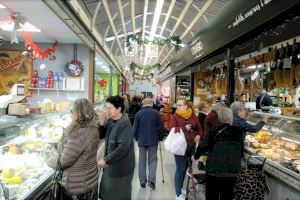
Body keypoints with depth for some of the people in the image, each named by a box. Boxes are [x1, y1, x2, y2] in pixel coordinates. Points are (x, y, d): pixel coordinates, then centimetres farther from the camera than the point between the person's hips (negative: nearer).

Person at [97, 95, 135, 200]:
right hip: (110, 165, 8)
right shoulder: (110, 120, 2)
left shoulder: (125, 124, -22)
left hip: (121, 168, -8)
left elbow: (123, 148, -28)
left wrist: (105, 160, -22)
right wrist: (101, 123, -8)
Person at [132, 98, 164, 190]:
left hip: (141, 140, 0)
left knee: (142, 160, 11)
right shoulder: (156, 113, -2)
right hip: (153, 140, 0)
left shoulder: (138, 113, -3)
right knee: (153, 159, 9)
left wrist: (136, 138, 13)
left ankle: (142, 180, 16)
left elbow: (135, 128, -1)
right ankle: (151, 180, -1)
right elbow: (160, 127, -1)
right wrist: (160, 137, 13)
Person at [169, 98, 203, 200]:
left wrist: (199, 135, -4)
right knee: (180, 169, -4)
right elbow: (171, 129, -19)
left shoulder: (193, 115, 5)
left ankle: (180, 188, 35)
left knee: (185, 167, 18)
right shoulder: (175, 116, -8)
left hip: (191, 145, 5)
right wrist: (184, 128, -27)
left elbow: (199, 127, 14)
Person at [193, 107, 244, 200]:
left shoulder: (214, 131, -2)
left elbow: (203, 146, -2)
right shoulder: (238, 132, 2)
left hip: (214, 169, -1)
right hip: (232, 170, 1)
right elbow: (241, 151, 12)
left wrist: (195, 156, 15)